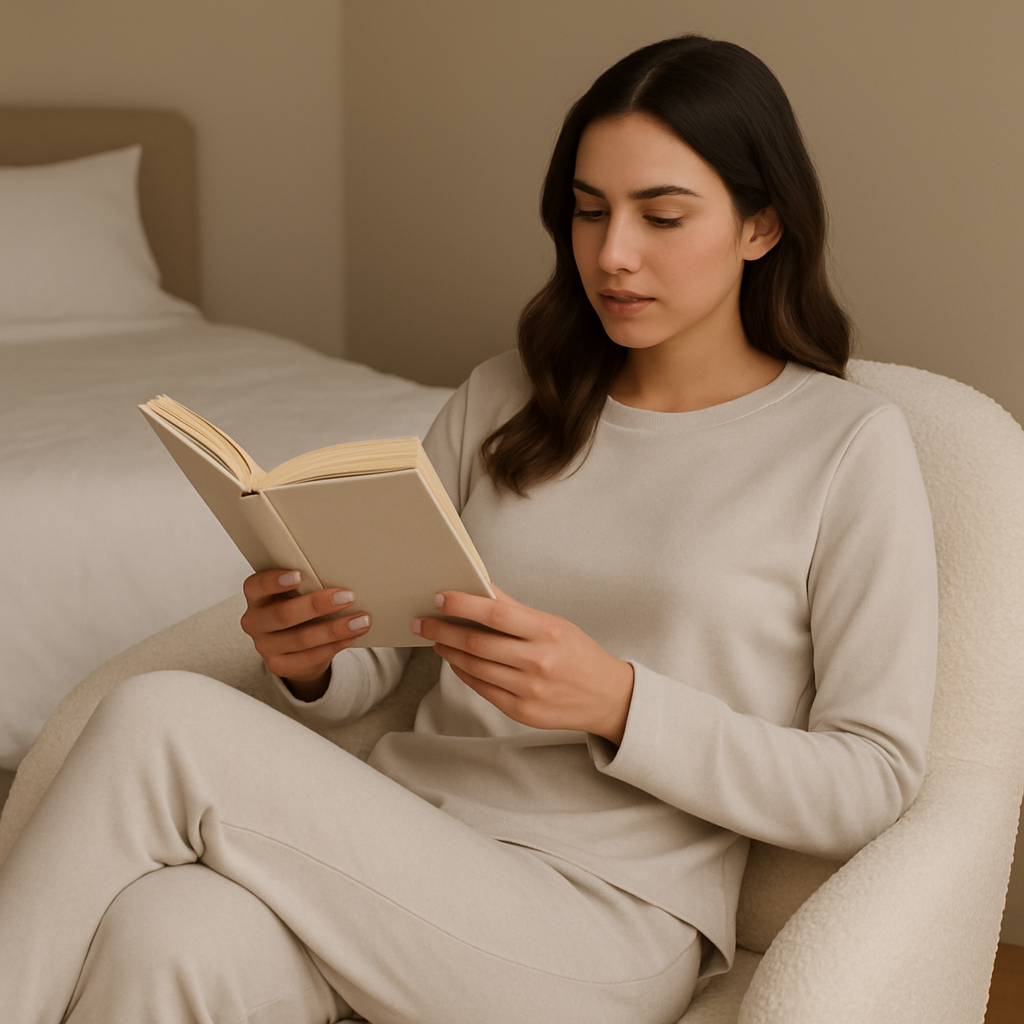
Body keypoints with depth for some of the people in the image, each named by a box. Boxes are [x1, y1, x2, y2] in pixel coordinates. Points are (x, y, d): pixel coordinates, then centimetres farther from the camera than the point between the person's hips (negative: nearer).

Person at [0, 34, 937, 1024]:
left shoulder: (851, 443, 0)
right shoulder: (501, 398, 15)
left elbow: (872, 782, -4)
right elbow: (376, 651, 16)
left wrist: (618, 702, -18)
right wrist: (309, 656, -9)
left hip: (608, 916, -4)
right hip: (396, 843, 4)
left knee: (157, 722, -24)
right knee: (169, 938, -33)